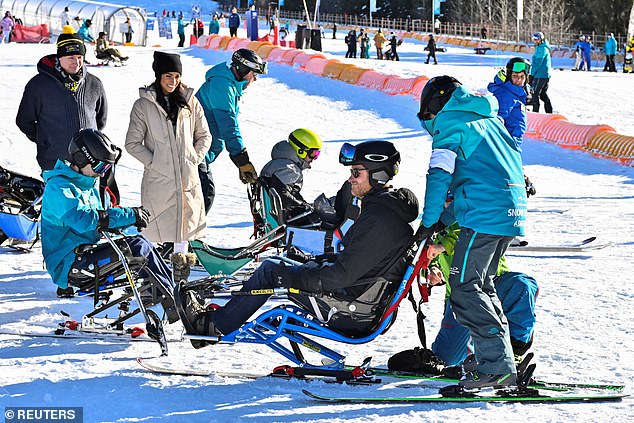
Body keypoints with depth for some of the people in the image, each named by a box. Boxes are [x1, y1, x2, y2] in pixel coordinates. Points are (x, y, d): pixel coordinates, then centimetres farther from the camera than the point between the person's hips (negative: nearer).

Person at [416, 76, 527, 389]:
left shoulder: (449, 121, 2)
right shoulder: (489, 119, 27)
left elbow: (439, 175, -6)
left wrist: (428, 223, 3)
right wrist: (445, 219, 24)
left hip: (485, 215, -9)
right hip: (514, 213, 9)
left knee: (465, 288, -7)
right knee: (481, 284, 17)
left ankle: (497, 366, -14)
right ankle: (501, 357, 16)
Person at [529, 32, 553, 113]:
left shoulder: (541, 48, -14)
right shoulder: (544, 48, 17)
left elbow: (538, 62, -18)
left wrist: (532, 74, -14)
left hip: (540, 75, -10)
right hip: (546, 75, 10)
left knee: (535, 94, -7)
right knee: (543, 94, 17)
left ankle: (535, 112, -7)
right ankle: (549, 111, 19)